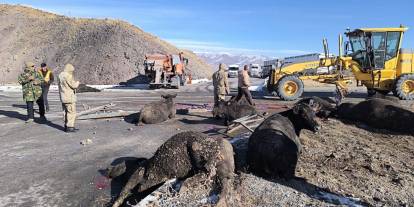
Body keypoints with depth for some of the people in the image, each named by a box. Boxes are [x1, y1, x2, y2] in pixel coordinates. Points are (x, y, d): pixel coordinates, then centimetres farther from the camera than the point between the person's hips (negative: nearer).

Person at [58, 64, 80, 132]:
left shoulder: (60, 75, 12)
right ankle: (69, 127, -5)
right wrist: (77, 83, 4)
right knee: (72, 112, -5)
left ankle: (66, 126, 21)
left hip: (63, 97, 10)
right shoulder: (68, 76, -17)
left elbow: (60, 86, 18)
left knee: (66, 112, 15)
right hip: (69, 98, -10)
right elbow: (73, 85, -16)